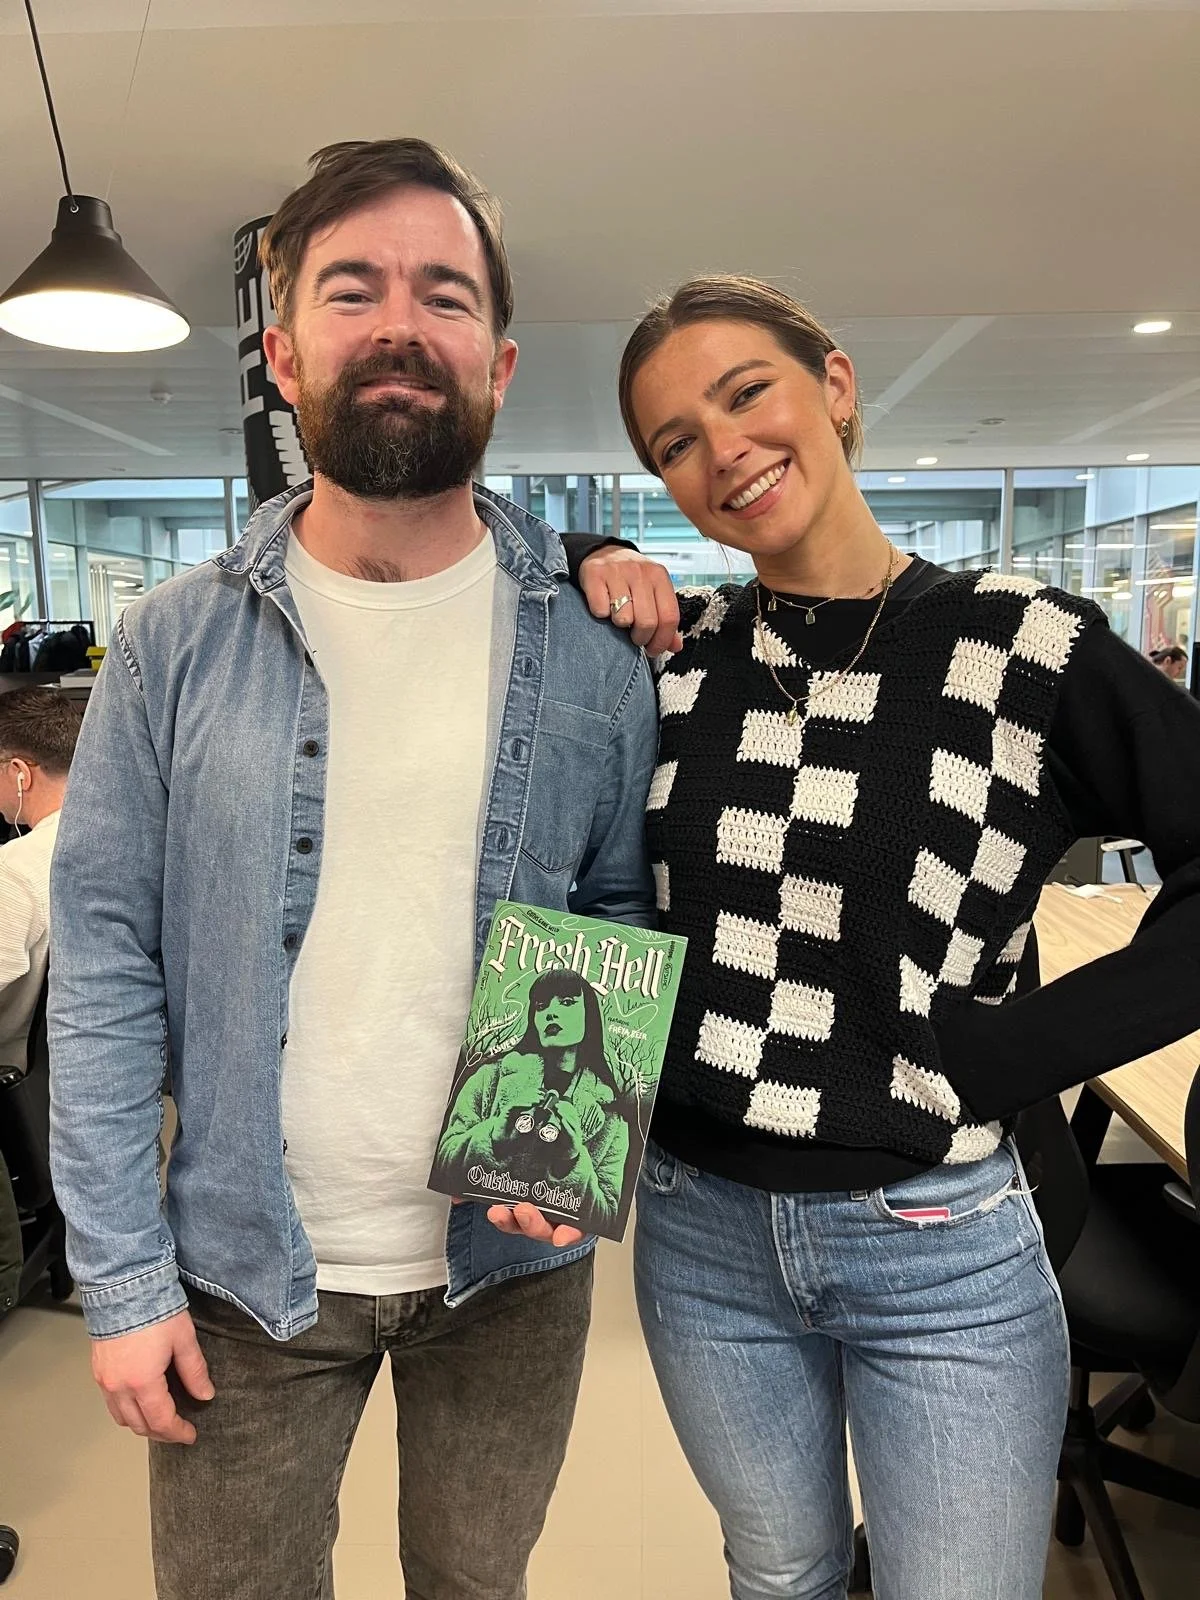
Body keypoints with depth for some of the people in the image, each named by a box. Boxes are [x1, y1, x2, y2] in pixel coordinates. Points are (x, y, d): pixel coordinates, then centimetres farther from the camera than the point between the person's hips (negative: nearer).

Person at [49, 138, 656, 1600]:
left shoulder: (594, 643, -6)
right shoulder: (176, 641, -8)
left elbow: (628, 909, 2)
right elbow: (105, 959, -6)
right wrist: (121, 1275, -7)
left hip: (513, 1260, 1)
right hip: (247, 1264, 0)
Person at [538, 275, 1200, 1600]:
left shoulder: (1029, 648, -11)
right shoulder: (674, 650, -3)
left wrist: (997, 1062, -14)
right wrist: (585, 563, -8)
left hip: (938, 1248, -2)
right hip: (701, 1229, 3)